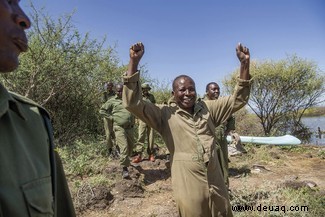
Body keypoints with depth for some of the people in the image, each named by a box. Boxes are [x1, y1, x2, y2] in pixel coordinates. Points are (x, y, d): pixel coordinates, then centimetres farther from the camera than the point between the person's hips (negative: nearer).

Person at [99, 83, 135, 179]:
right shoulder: (112, 101, 2)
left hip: (130, 127, 5)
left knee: (131, 146, 15)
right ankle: (124, 169, -4)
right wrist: (112, 118, -4)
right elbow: (102, 110, 6)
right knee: (124, 147, -14)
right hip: (119, 127, -5)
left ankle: (126, 160, 43)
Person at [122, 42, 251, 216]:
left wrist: (244, 63, -4)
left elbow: (238, 100, 7)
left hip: (217, 187, 5)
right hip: (188, 190, -4)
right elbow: (132, 103, -15)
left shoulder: (207, 109, 6)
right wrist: (134, 61, -22)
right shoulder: (165, 115, -6)